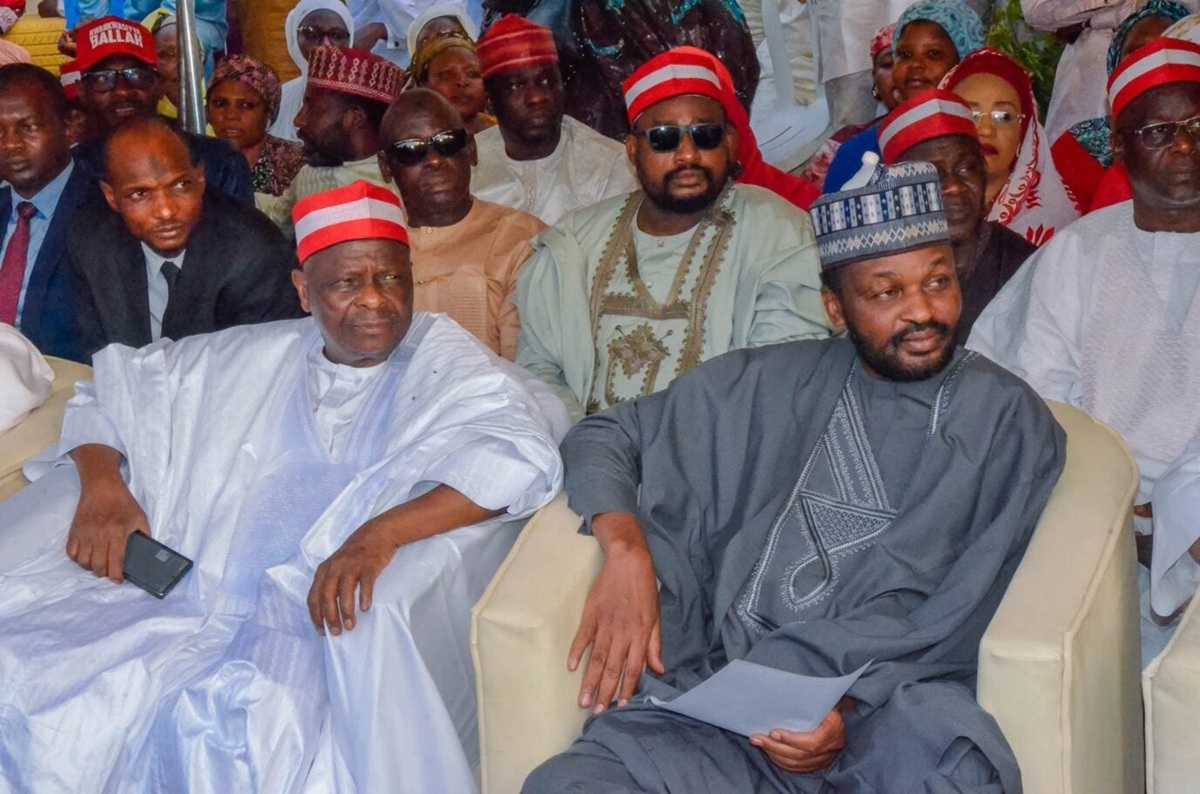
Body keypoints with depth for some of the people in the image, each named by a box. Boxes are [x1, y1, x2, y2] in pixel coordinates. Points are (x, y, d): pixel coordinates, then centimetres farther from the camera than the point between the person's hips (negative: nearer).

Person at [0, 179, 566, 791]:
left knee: (229, 732, -34)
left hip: (323, 620, -4)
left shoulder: (451, 369, 5)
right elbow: (110, 389, 25)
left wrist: (382, 533, -26)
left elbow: (525, 456, -14)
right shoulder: (248, 360, 19)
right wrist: (101, 482, 2)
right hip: (187, 599, 4)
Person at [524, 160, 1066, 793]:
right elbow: (606, 436, 19)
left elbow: (964, 621, 3)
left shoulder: (1011, 421, 9)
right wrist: (625, 548, -2)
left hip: (894, 709, -2)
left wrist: (855, 710, -13)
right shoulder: (770, 384, 15)